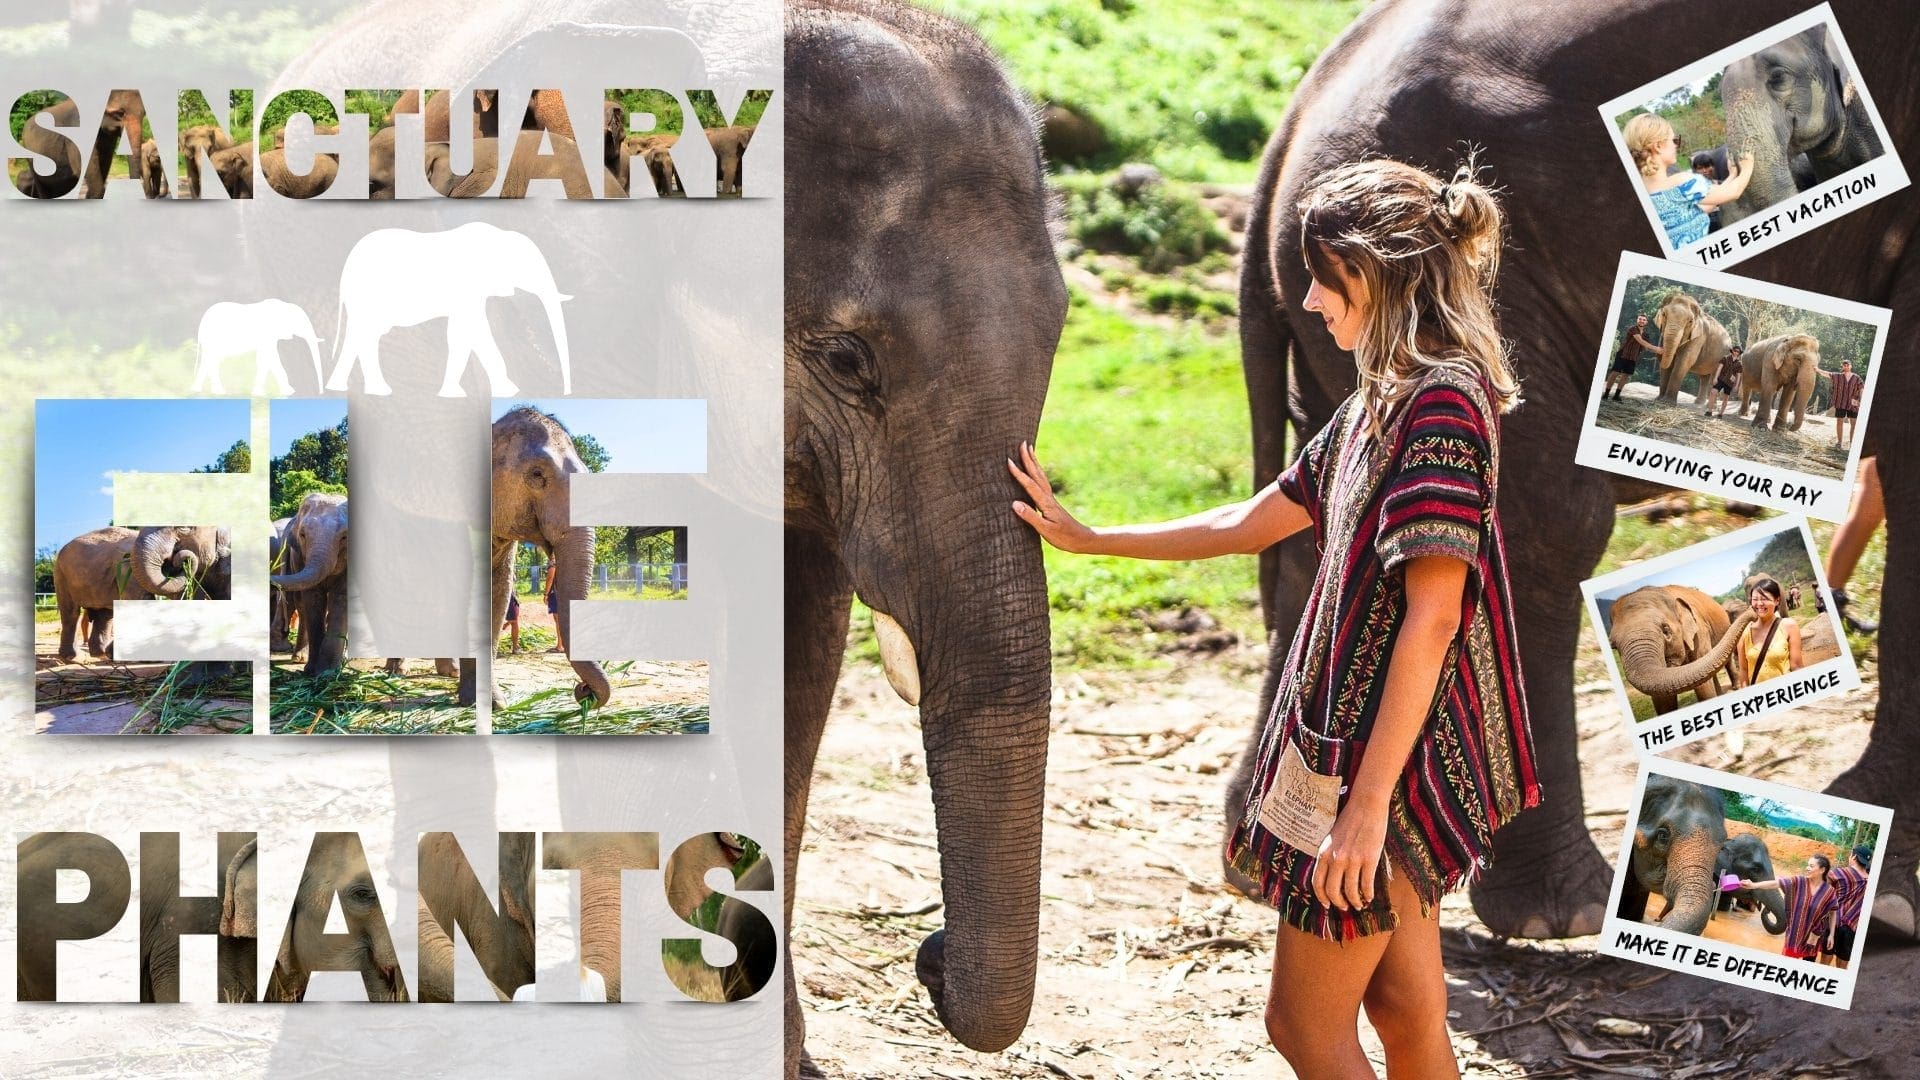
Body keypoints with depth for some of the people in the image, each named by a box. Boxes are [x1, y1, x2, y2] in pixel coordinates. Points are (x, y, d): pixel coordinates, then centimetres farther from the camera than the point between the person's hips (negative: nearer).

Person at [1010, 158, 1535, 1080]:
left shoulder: (1442, 404, -18)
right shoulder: (1381, 402, 13)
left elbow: (1431, 618, -24)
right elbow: (1249, 526, 23)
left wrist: (1368, 801, -25)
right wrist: (1083, 539, 25)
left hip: (1391, 757, -9)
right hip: (1358, 744, 9)